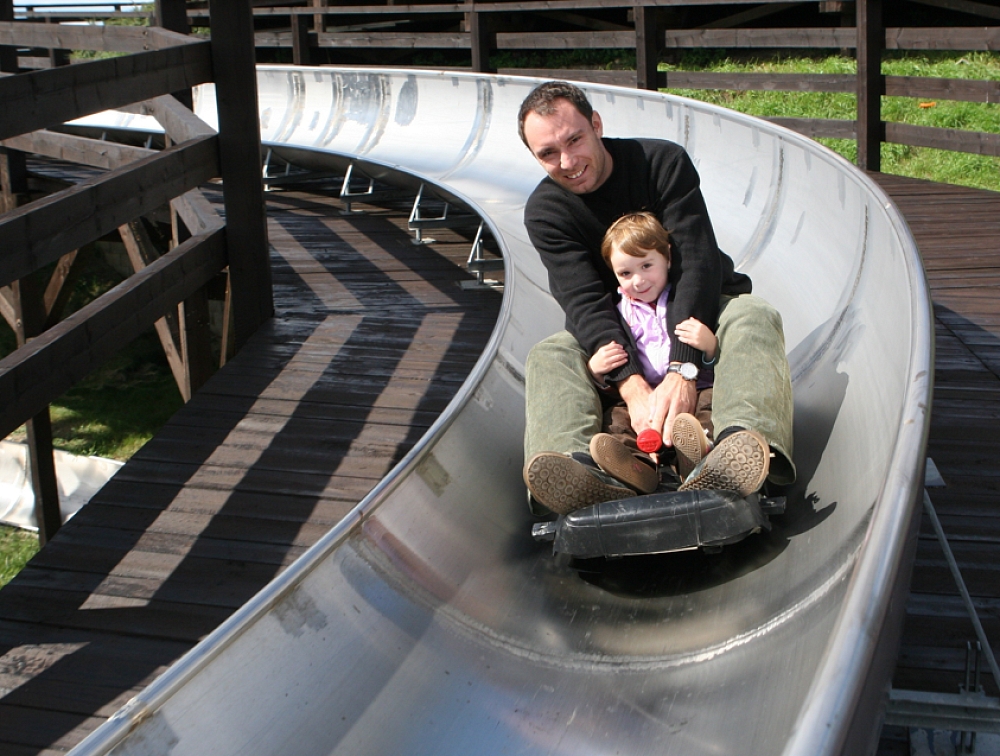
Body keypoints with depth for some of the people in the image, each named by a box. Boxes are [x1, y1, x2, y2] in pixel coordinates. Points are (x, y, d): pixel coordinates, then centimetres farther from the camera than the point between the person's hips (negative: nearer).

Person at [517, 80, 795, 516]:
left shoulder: (663, 162, -16)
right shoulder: (544, 212, -11)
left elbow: (697, 265, -24)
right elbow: (585, 304, -23)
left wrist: (682, 371, -38)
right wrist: (633, 387, -41)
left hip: (702, 313, -1)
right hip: (618, 336, 2)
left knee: (752, 316, -33)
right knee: (549, 356, -26)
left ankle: (741, 444, -63)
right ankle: (586, 470, -56)